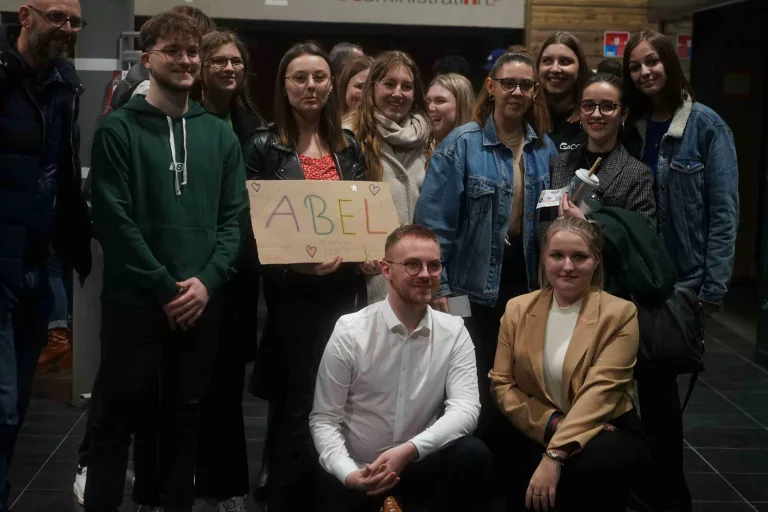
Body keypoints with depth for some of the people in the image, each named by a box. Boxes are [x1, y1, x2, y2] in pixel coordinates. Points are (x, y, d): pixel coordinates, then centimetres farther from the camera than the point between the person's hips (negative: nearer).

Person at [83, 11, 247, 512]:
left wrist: (207, 280, -8)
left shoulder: (220, 135, 10)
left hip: (202, 303, 4)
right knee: (119, 419, 2)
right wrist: (165, 287, -13)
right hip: (134, 301, -3)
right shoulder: (119, 129, -2)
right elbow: (114, 220, -9)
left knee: (184, 419, 11)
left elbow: (234, 217, 6)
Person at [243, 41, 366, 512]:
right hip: (293, 289, -4)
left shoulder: (348, 145, 11)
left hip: (344, 285, 5)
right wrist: (297, 259, -21)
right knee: (302, 403, -1)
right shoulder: (265, 146, -3)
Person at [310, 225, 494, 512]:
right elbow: (324, 419, -6)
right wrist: (348, 473, -24)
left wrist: (408, 451, -27)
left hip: (422, 468, 1)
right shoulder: (350, 332, -8)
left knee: (473, 455, -26)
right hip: (357, 478, 0)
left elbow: (465, 408, -13)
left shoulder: (454, 332, -2)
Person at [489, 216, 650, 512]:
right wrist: (554, 424, -14)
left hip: (604, 434, -1)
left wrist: (555, 455, -28)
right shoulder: (518, 309, 6)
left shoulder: (619, 313, -6)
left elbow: (599, 391, -16)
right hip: (536, 434, 2)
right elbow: (501, 384, 4)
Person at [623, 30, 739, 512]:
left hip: (681, 279, -4)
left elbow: (723, 213, -10)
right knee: (652, 381, 9)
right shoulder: (631, 128, 8)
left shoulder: (706, 125, -7)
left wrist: (713, 288, -14)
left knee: (660, 382, -1)